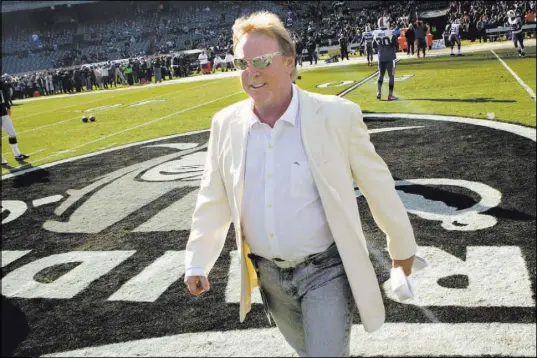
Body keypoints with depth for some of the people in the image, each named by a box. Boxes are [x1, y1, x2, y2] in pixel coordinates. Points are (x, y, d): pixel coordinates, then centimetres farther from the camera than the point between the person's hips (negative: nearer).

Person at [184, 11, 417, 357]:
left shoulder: (337, 115, -16)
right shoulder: (226, 124, -4)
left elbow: (377, 184, -6)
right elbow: (213, 199, 4)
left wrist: (402, 245, 4)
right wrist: (196, 263, 2)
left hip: (325, 268, -4)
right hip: (268, 273, 5)